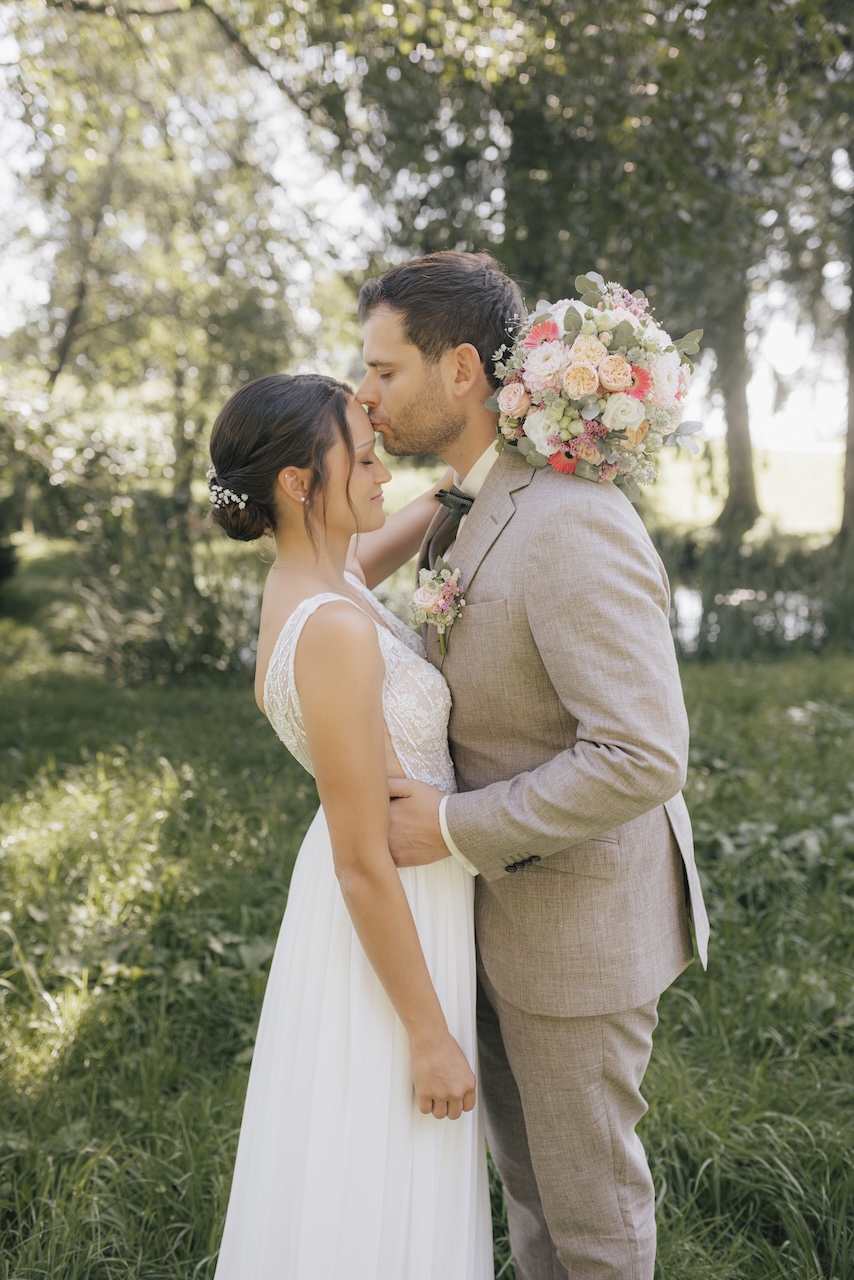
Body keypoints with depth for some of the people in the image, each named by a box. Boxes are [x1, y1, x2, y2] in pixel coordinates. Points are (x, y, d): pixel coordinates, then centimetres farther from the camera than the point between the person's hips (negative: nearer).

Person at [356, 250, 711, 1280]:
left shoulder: (573, 526, -29)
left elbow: (643, 759, -33)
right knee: (526, 1158, 25)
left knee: (586, 1184, 13)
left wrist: (457, 829, -26)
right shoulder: (472, 508, 3)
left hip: (577, 917, -9)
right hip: (502, 895, 9)